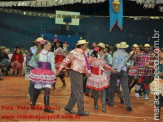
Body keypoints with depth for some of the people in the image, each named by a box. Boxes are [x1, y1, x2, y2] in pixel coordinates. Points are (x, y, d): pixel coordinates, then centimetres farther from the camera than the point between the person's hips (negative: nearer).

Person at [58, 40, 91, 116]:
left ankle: (69, 107, 28)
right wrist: (60, 69, -8)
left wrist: (88, 72, 8)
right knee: (79, 93, -1)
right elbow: (66, 60, -9)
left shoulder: (83, 53, 12)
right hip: (76, 74, -9)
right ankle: (80, 111, 9)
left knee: (75, 92, 16)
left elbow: (85, 64, 18)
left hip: (80, 74, 9)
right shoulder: (74, 52, -13)